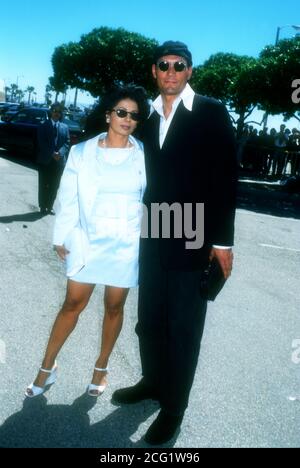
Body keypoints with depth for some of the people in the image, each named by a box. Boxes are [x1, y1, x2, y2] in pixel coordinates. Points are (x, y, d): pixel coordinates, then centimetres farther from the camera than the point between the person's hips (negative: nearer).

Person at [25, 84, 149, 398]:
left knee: (114, 307, 11)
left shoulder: (145, 155, -2)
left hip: (126, 244, 1)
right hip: (87, 241, 0)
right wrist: (61, 238, 2)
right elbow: (68, 198, 1)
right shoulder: (82, 152, -2)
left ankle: (101, 368, 31)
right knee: (72, 304, 7)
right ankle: (47, 367, 24)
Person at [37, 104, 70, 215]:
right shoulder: (43, 126, 3)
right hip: (45, 160, -2)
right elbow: (42, 143, -5)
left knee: (54, 186, 6)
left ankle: (50, 207, 14)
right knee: (44, 185, 3)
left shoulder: (65, 127, 9)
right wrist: (52, 154, -16)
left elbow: (67, 143, 4)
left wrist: (60, 153, -13)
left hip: (59, 161, 2)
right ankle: (43, 207, 11)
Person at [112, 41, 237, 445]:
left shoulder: (212, 113, -3)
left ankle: (174, 406, 23)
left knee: (184, 328, 5)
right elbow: (148, 176, 12)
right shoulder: (147, 117, 11)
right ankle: (153, 381, 38)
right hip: (152, 238, 5)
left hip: (194, 239, -5)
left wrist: (222, 240, -13)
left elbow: (225, 178, -8)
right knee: (149, 320, 16)